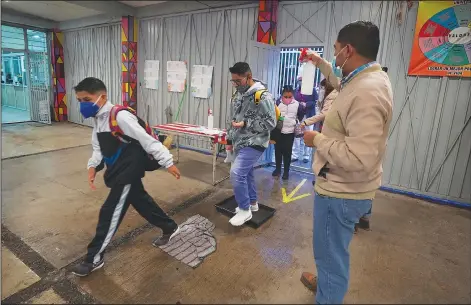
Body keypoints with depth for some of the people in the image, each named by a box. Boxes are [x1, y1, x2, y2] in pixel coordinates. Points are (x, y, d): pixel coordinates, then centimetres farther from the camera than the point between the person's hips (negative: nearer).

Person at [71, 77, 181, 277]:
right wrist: (93, 166, -1)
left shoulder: (120, 117, -23)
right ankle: (170, 228, 39)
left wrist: (168, 162, -21)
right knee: (142, 202, 20)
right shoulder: (97, 119, 7)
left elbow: (147, 140, -23)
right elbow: (99, 148, 15)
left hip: (129, 171, -10)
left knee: (109, 212, -1)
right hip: (119, 171, 10)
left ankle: (94, 258, 17)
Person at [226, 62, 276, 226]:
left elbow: (270, 123, -17)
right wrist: (230, 139, 19)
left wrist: (246, 124, -21)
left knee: (237, 173, -15)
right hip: (240, 142, 8)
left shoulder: (263, 96, -16)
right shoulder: (238, 94, 10)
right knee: (246, 172, 16)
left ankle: (245, 209, 2)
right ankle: (252, 203, 34)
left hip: (254, 143, -8)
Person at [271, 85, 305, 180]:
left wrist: (297, 122, 7)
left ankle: (286, 171, 18)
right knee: (278, 150, 11)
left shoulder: (297, 104, -4)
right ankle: (278, 168, 27)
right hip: (278, 131, 1)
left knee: (287, 151, 6)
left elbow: (301, 114, 13)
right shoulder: (277, 103, -7)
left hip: (290, 131, 0)